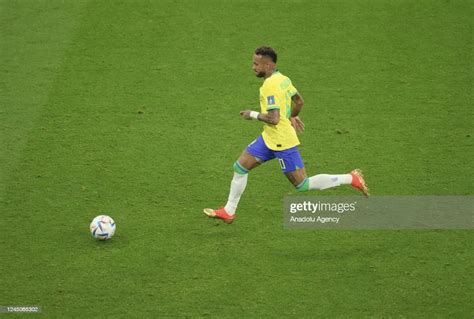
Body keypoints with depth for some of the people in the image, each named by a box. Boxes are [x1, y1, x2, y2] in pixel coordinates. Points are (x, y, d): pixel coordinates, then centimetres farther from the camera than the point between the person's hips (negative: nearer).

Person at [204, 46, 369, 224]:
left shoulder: (270, 86, -23)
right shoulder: (282, 79, 5)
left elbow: (273, 119, -28)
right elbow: (299, 101, 18)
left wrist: (252, 115, -14)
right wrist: (292, 117, 35)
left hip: (281, 142, -10)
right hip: (269, 138, 10)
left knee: (302, 184, -3)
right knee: (240, 166, 9)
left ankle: (351, 179, 3)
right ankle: (228, 211, 17)